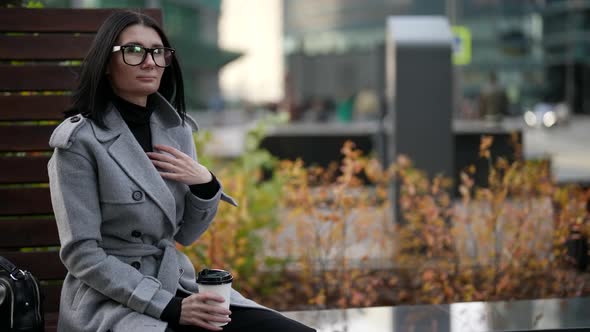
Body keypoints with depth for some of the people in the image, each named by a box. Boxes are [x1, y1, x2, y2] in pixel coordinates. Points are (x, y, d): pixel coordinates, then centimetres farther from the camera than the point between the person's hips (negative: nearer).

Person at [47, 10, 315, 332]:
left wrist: (205, 184, -7)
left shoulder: (175, 127, 8)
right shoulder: (80, 140, -10)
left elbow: (185, 234, 13)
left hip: (178, 285, 6)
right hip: (111, 300, -6)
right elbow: (82, 254, -13)